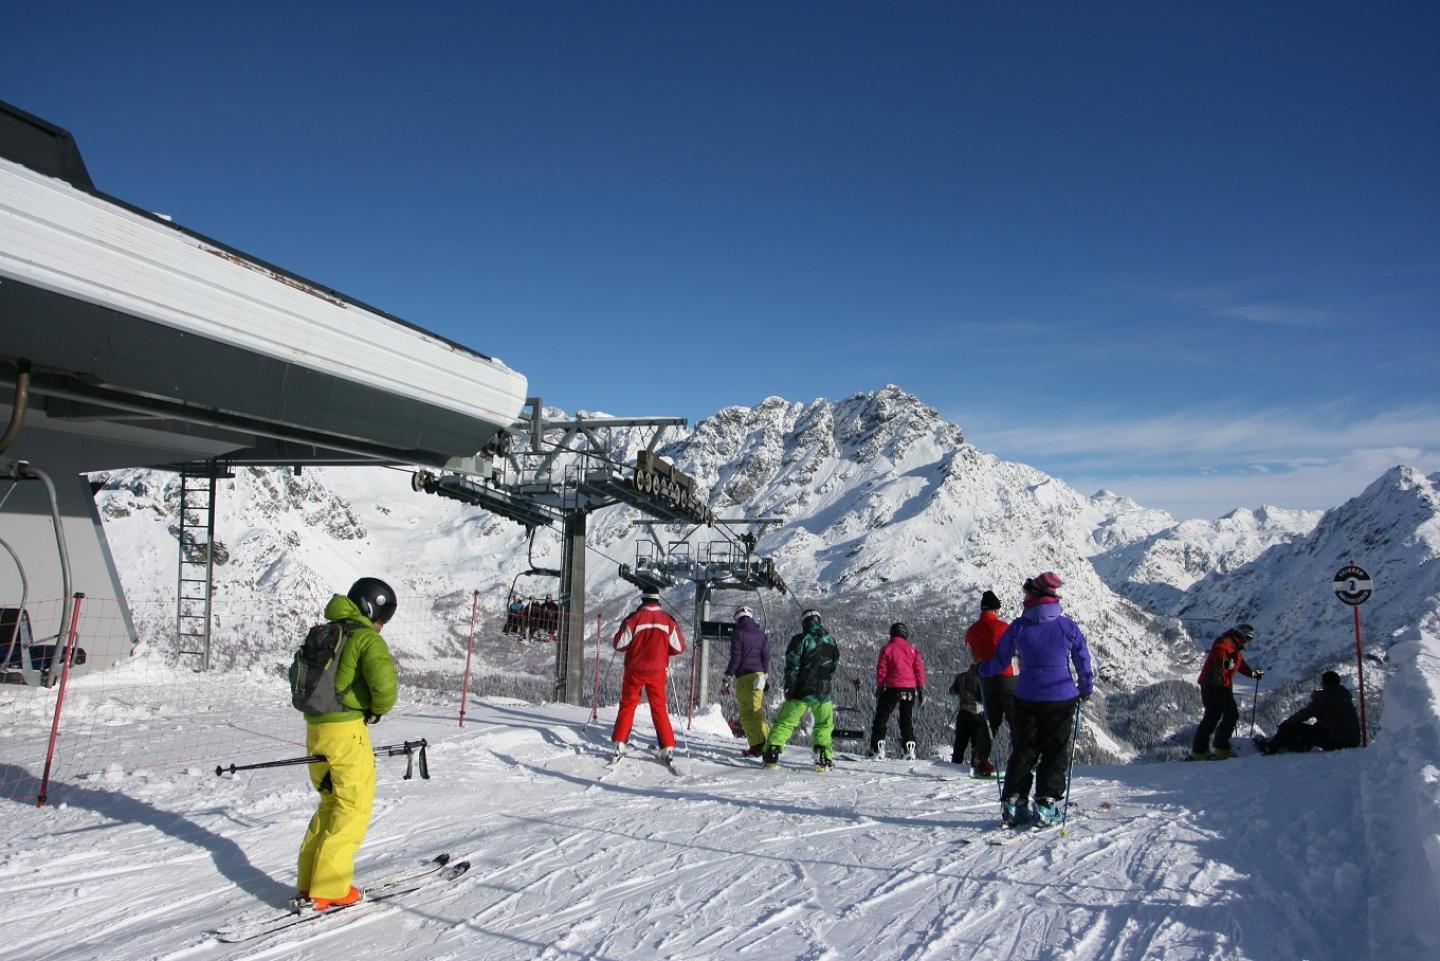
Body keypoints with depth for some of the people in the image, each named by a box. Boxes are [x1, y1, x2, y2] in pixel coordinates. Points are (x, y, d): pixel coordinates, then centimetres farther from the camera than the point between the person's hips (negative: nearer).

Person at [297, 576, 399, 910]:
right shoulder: (366, 637, -11)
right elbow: (383, 683, -23)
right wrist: (378, 709, -3)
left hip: (315, 728, 8)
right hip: (347, 731, -8)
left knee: (331, 802, 20)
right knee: (354, 807, 2)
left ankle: (310, 880, 23)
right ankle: (330, 889, 2)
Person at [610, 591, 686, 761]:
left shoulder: (634, 618, -10)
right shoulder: (668, 620, -3)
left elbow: (619, 644, -8)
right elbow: (679, 647, 0)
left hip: (635, 670, -1)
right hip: (657, 671, 1)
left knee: (627, 706, 11)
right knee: (659, 708, 10)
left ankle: (619, 744, 6)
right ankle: (667, 747, 7)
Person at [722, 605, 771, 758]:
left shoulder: (737, 633, -3)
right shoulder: (761, 634, 15)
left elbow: (735, 658, -9)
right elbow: (766, 658, 14)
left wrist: (727, 680, -6)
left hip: (744, 676, -6)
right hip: (758, 675, 6)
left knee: (747, 712, -7)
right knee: (756, 710, 13)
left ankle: (759, 744, -20)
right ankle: (766, 741, 7)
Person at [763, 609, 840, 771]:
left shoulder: (800, 640, -8)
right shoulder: (831, 641, 5)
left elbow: (792, 666, -11)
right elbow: (834, 667, 16)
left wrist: (788, 687, -6)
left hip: (801, 691, -2)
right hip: (823, 692, 2)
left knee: (785, 723, 6)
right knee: (824, 725, 17)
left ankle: (772, 753, -3)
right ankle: (824, 759, 6)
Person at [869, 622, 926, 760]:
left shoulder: (887, 649, 0)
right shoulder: (912, 649, 6)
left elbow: (881, 671, -2)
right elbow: (919, 670, 5)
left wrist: (879, 688, 4)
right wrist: (921, 690, 10)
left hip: (892, 688, -3)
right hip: (910, 688, 3)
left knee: (881, 717, 4)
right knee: (907, 719, 13)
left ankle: (878, 747, -4)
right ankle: (910, 747, 5)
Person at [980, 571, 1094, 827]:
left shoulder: (1018, 626, -6)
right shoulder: (1069, 627, -4)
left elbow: (1000, 660, 3)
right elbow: (1083, 662, 5)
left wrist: (982, 670, 23)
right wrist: (1086, 689, 22)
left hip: (1027, 698, 0)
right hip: (1062, 698, 0)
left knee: (1023, 751, 11)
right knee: (1054, 752, 10)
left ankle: (1012, 802, 10)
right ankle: (1046, 804, 6)